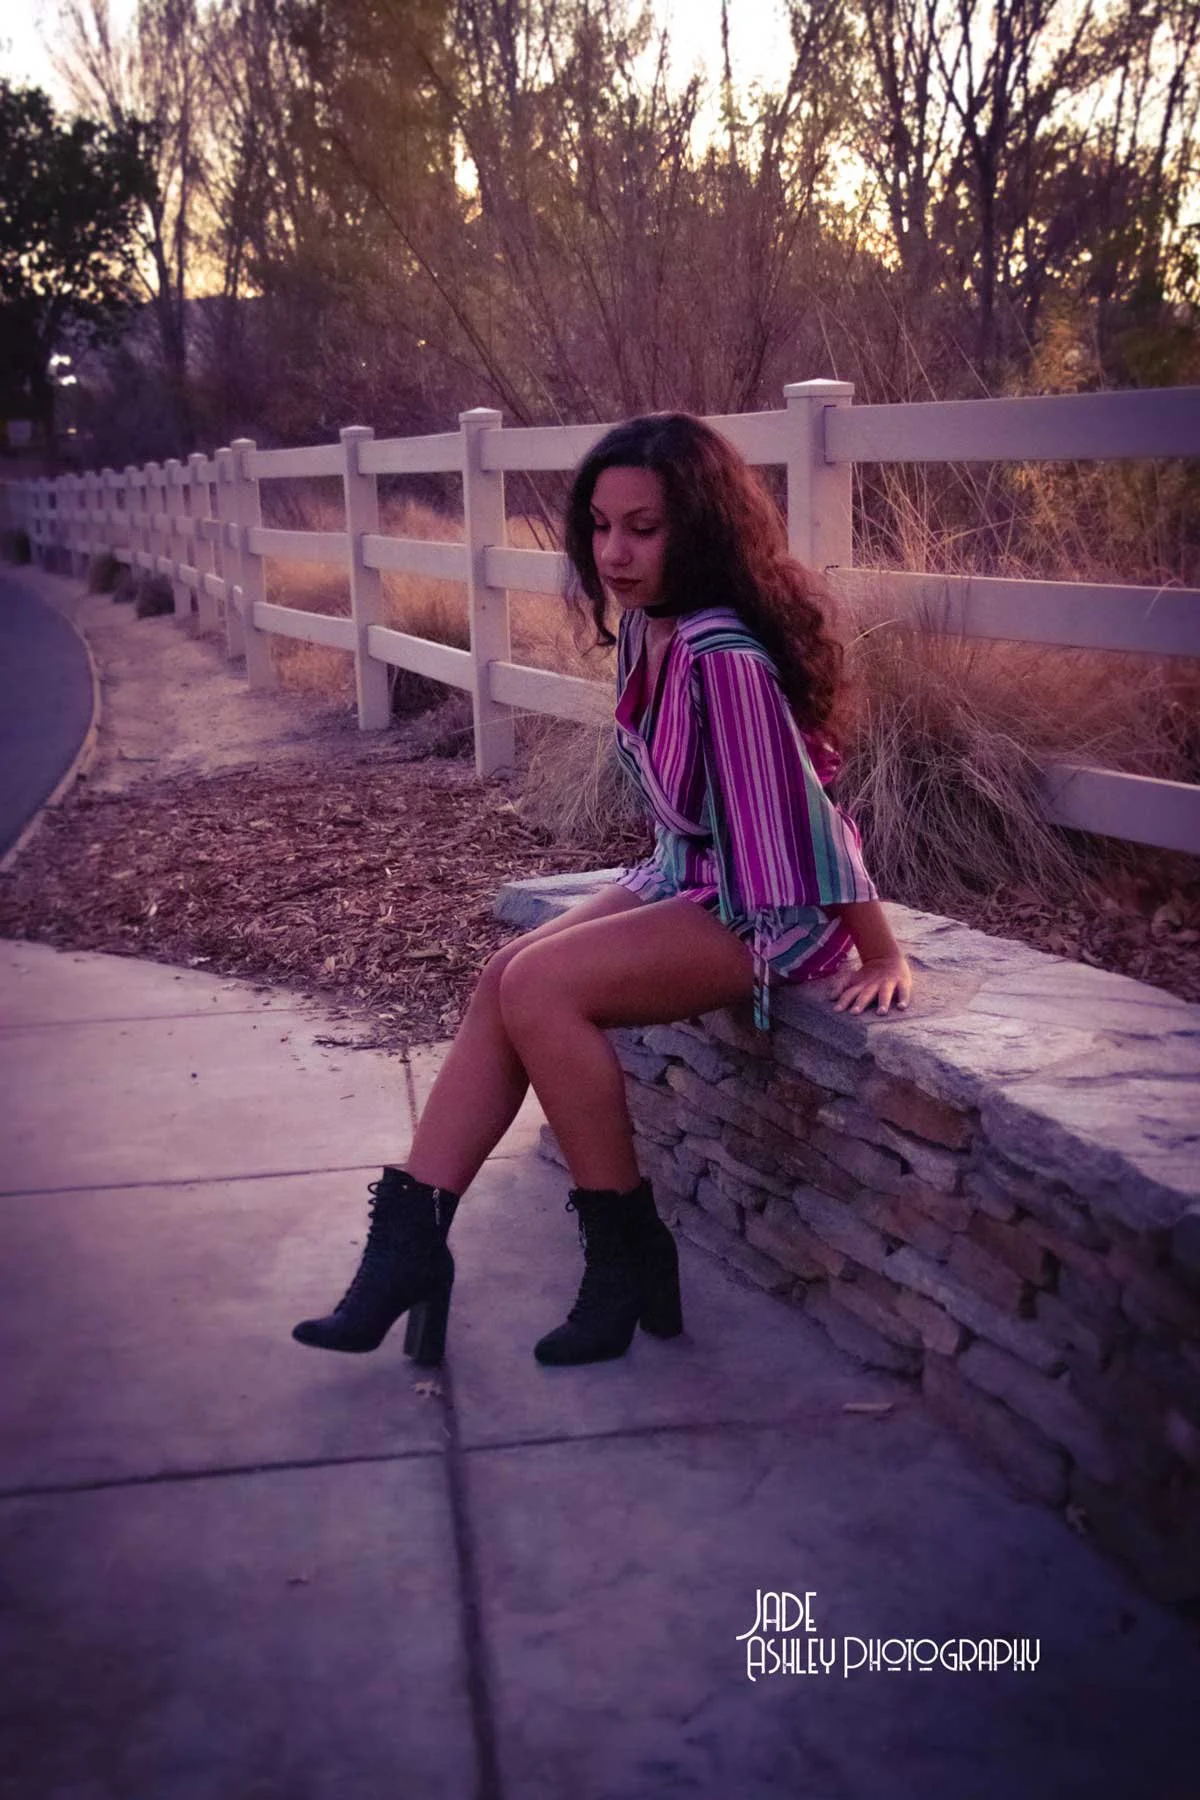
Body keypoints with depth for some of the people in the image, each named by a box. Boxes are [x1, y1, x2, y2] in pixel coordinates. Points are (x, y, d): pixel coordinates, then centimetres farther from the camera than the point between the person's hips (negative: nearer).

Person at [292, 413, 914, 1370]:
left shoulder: (725, 656, -25)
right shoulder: (643, 625, 3)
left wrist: (883, 956, -17)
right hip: (683, 878, 9)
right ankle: (408, 1241, -5)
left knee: (538, 986, -22)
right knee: (503, 979, -7)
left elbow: (802, 802, -22)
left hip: (767, 912, -9)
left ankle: (630, 1256, -6)